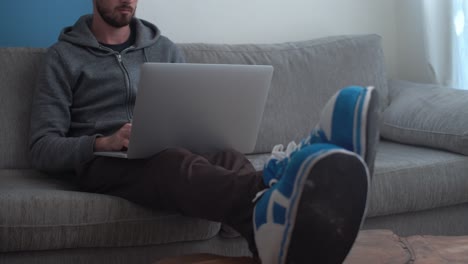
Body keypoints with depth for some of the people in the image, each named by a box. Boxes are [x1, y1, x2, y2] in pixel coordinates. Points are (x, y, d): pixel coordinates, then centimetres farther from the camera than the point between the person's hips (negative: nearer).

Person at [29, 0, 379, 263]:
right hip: (106, 164, -3)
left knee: (225, 157, -34)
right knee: (175, 163, -40)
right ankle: (268, 201, -74)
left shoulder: (164, 49, 20)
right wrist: (103, 142, -21)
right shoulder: (64, 57, 7)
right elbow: (43, 148, -1)